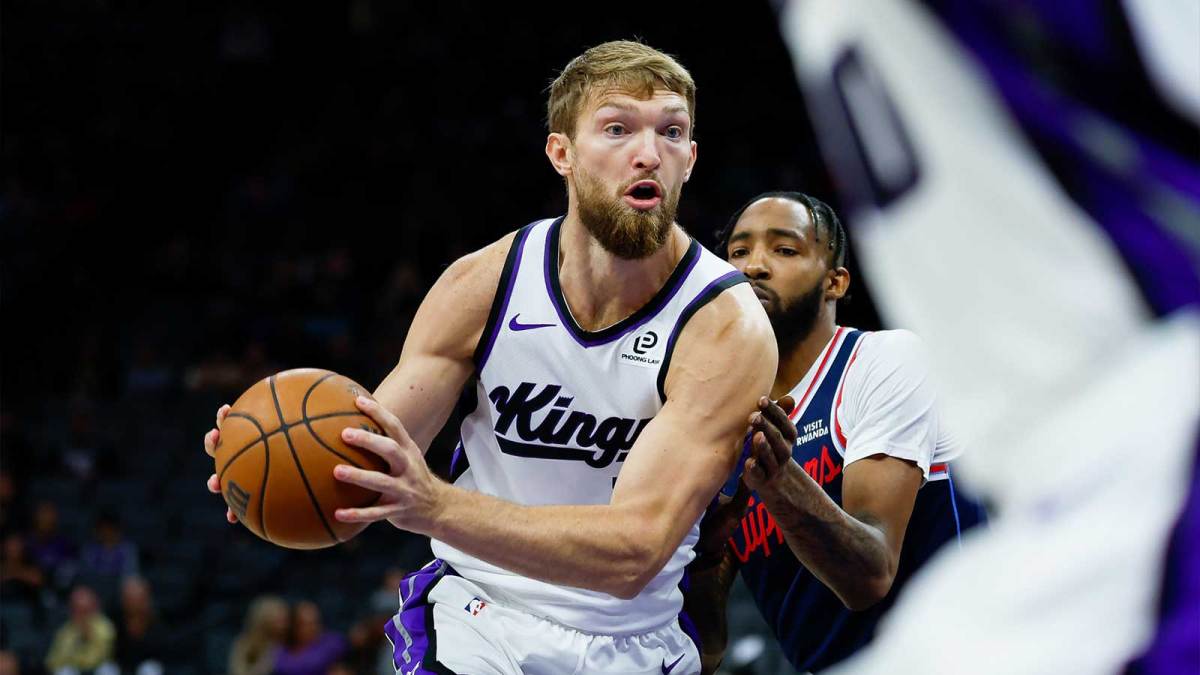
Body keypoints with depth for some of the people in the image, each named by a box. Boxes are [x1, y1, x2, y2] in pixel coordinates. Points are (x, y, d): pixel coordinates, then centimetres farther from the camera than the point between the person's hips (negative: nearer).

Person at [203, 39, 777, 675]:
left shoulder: (729, 328, -15)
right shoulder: (482, 284, -5)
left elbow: (634, 551, -24)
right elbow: (367, 460, -1)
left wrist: (435, 506, -38)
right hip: (474, 617, 1)